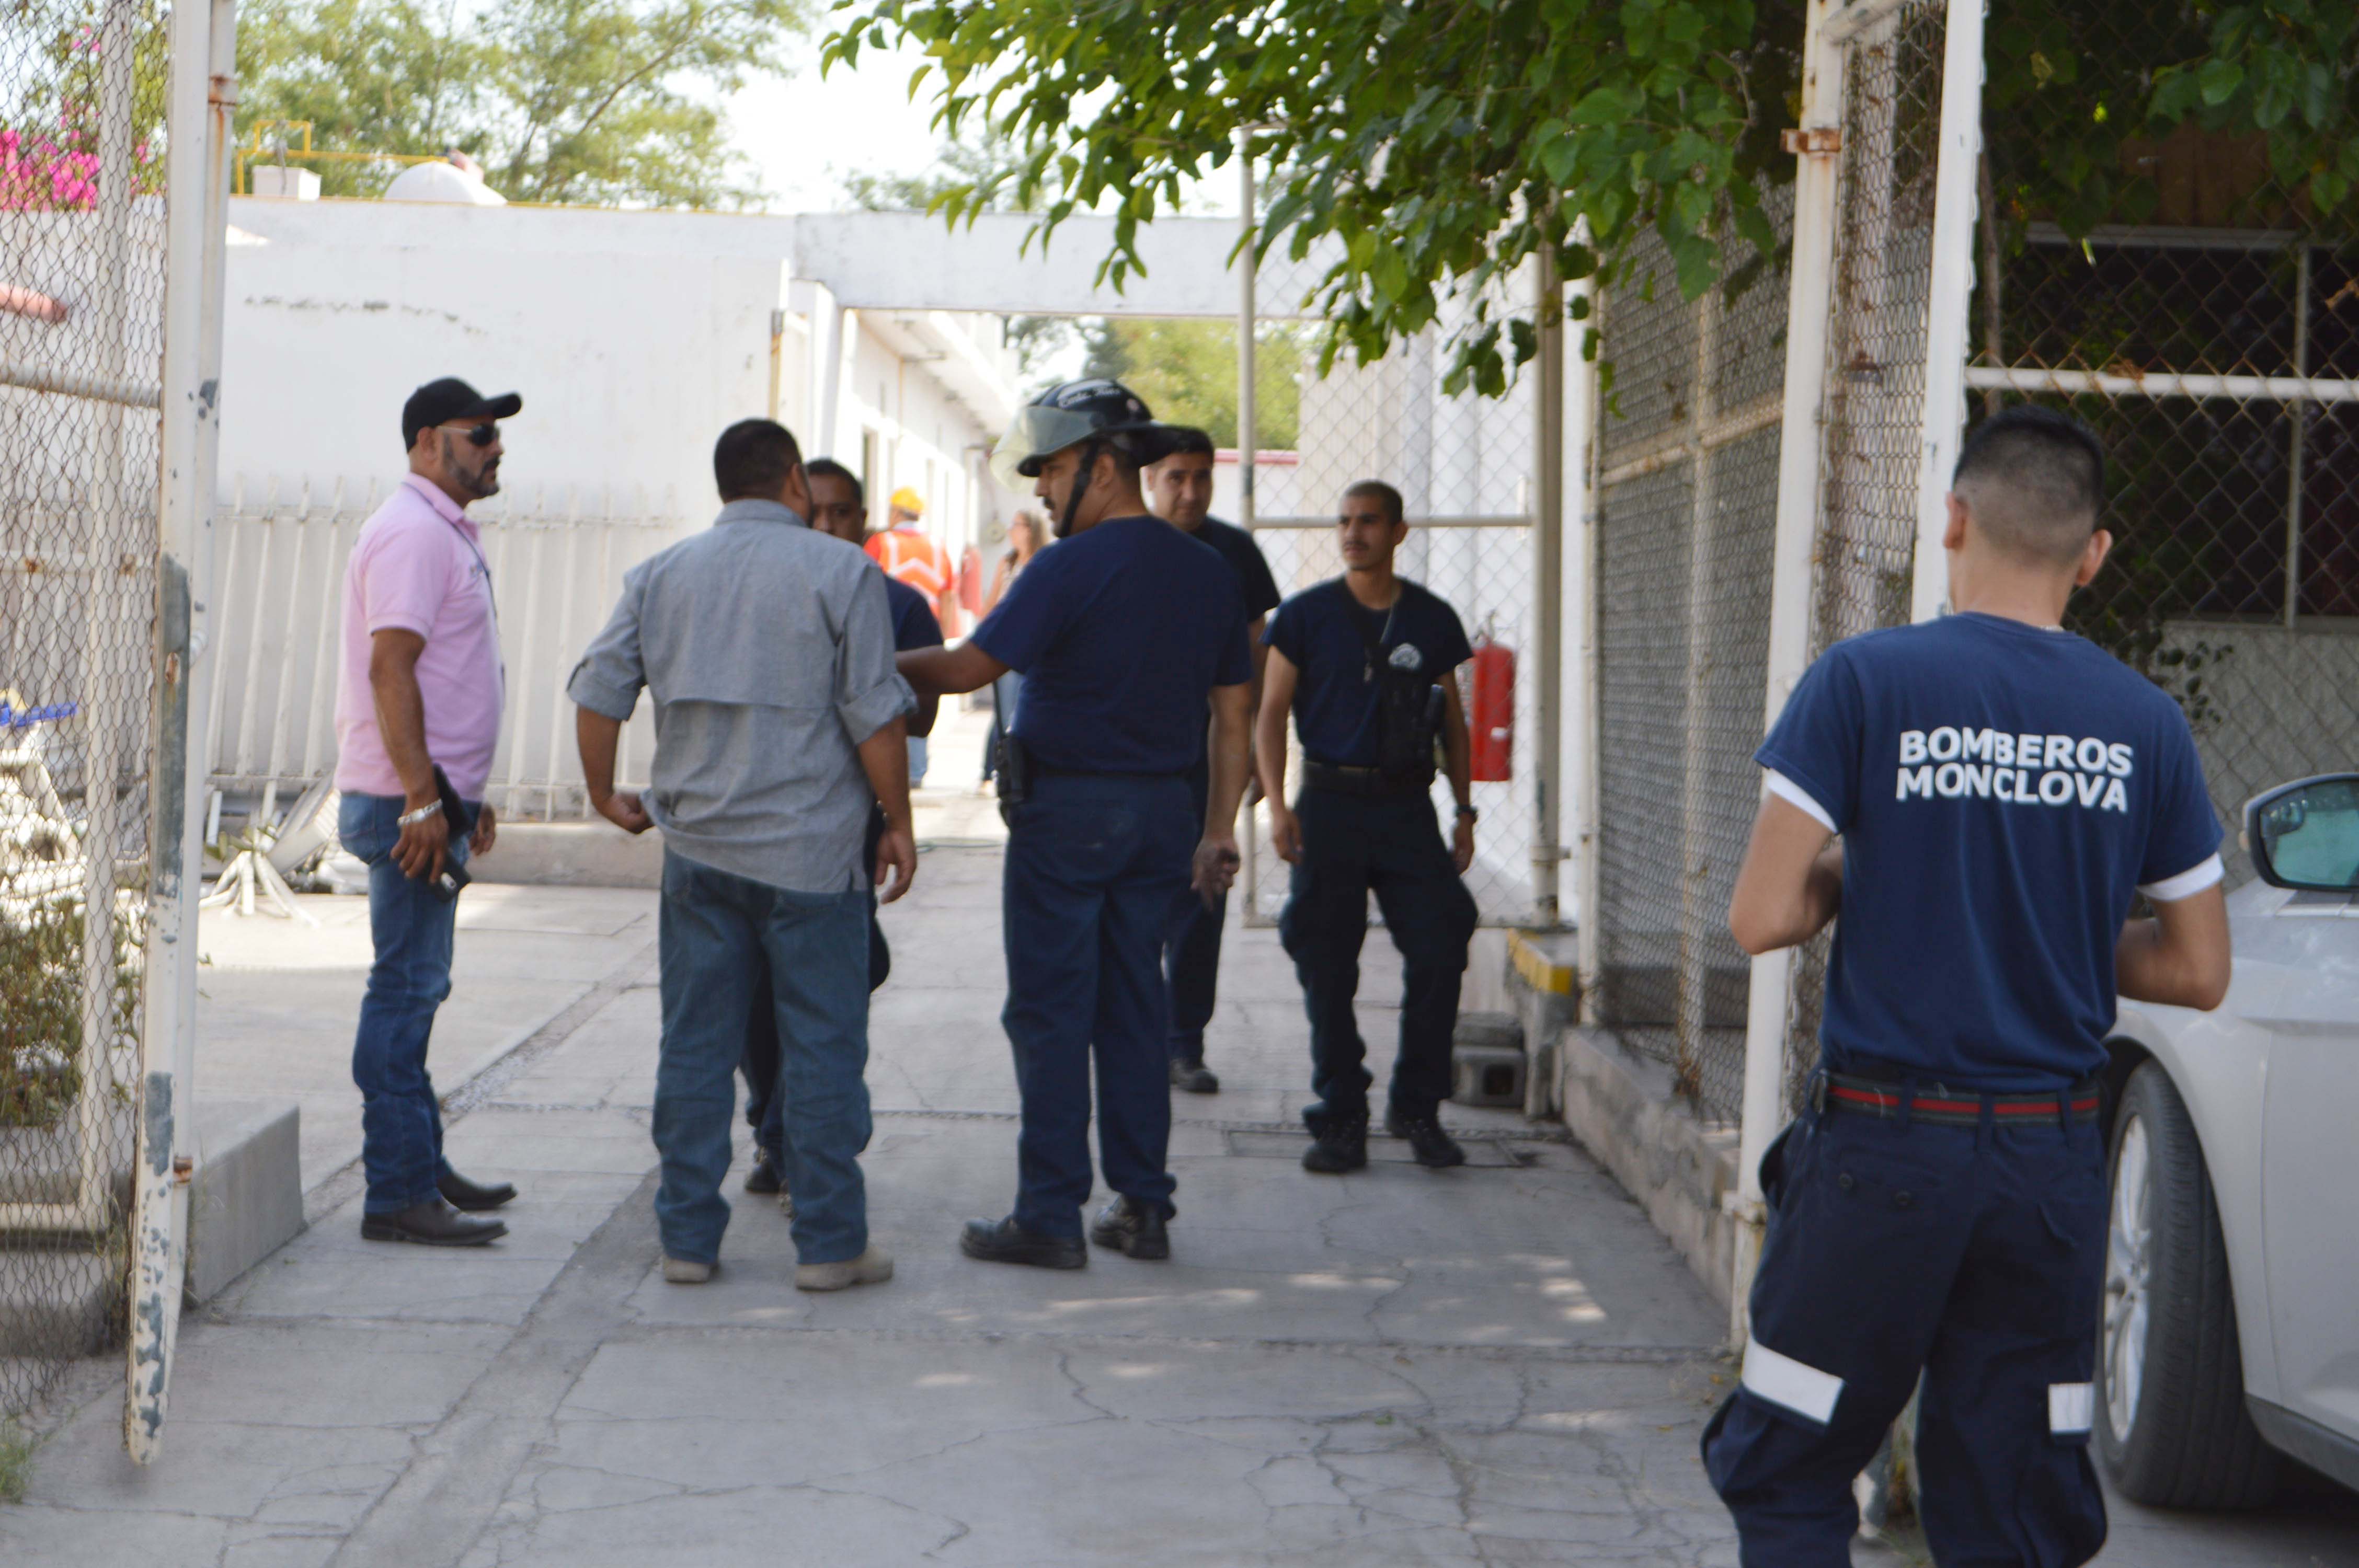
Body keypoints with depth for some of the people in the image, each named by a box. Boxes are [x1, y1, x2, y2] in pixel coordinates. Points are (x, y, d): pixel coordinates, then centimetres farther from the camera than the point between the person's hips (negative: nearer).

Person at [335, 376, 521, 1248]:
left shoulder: (447, 532, 19)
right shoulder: (413, 532, -14)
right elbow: (390, 667, -22)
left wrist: (466, 797, 24)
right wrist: (423, 799, -26)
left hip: (432, 800, 11)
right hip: (407, 804, -11)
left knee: (415, 989, 15)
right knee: (406, 990, -8)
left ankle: (422, 1168, 23)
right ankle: (398, 1194, -6)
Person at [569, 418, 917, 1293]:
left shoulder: (661, 577, 8)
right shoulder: (838, 572, -4)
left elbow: (598, 694, 6)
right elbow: (876, 715, -8)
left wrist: (605, 796, 19)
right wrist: (899, 824, 1)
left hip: (697, 850, 4)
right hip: (810, 849, -4)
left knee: (695, 1047, 9)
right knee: (822, 1048, 2)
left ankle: (688, 1237, 12)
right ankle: (829, 1245, 4)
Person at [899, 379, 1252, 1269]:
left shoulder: (1073, 567, -13)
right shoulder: (1207, 573, 8)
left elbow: (969, 667, -15)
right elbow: (1232, 715, 10)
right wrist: (1219, 830, 15)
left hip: (1066, 809, -6)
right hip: (1161, 811, 7)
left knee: (1051, 1013, -1)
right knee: (1133, 1010, 12)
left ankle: (1050, 1217, 0)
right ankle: (1142, 1207, 13)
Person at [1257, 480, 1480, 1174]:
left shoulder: (1432, 621, 9)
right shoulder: (1305, 616, 3)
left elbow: (1453, 722, 16)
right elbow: (1271, 715, 3)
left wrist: (1464, 811, 11)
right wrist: (1277, 805, -9)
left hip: (1408, 806, 2)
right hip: (1330, 804, -1)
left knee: (1440, 948, -7)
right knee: (1327, 966, -1)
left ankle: (1417, 1107, 8)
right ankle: (1340, 1120, 9)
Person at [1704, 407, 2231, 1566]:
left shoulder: (1866, 682, -9)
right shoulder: (2145, 722, 1)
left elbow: (1761, 919, -13)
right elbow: (2199, 972, 6)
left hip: (1886, 1138, -3)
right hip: (2053, 1163, 3)